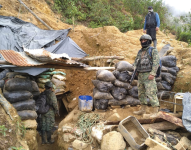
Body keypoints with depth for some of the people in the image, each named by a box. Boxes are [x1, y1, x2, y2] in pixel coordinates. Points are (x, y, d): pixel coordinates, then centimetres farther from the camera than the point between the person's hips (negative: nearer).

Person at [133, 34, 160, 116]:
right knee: (141, 93, 13)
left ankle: (156, 112, -7)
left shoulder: (153, 51, -5)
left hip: (148, 75, -7)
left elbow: (156, 62, -14)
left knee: (151, 93, -11)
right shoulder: (140, 52, 15)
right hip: (140, 75, 7)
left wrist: (152, 73, -23)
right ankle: (143, 110, 24)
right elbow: (136, 62, 19)